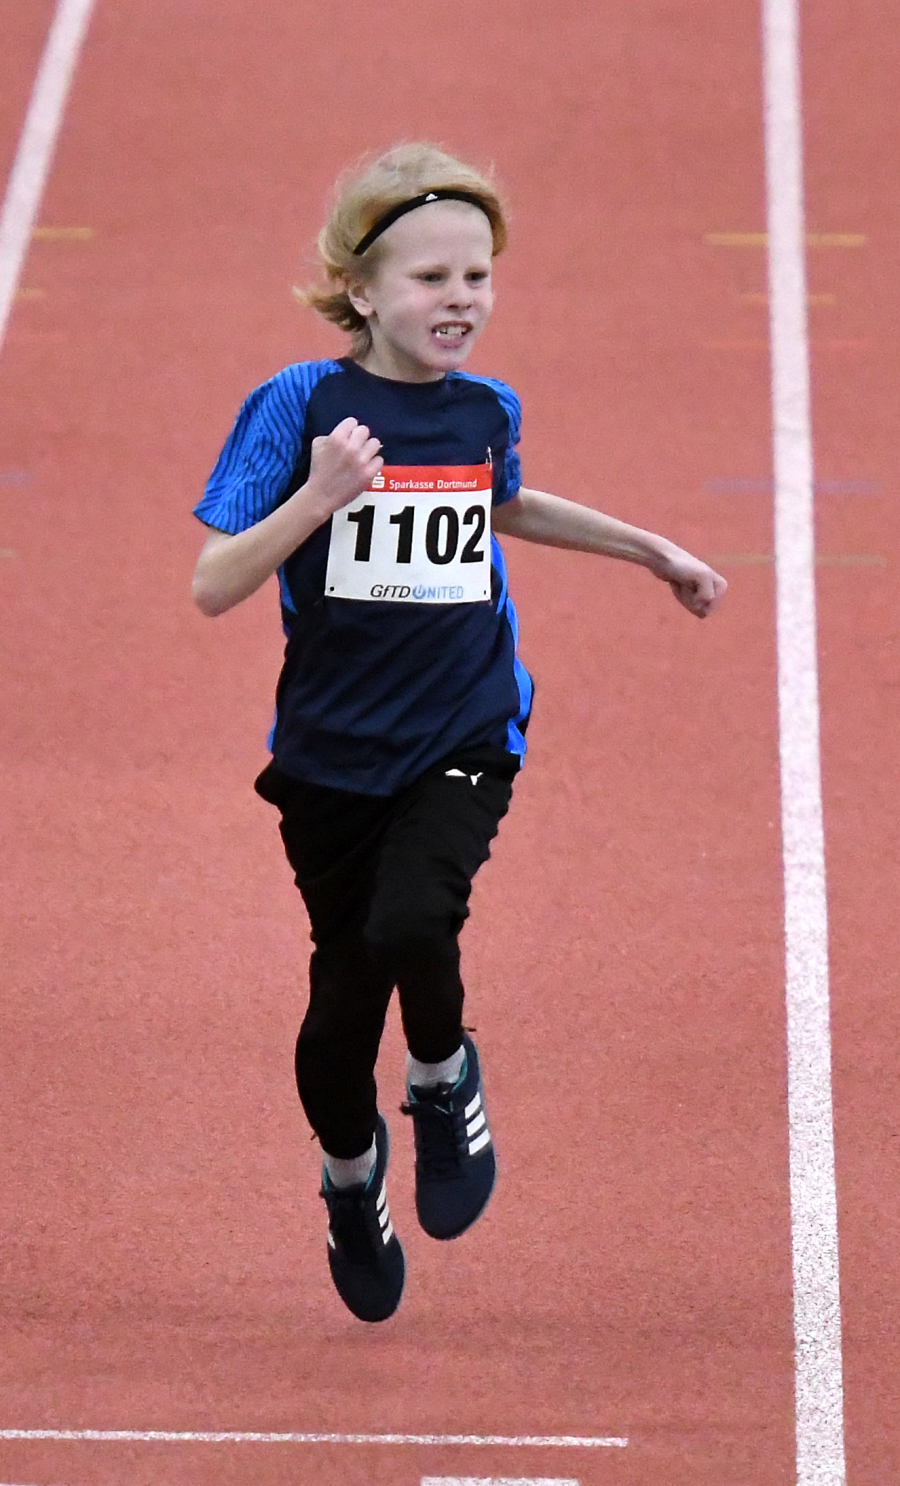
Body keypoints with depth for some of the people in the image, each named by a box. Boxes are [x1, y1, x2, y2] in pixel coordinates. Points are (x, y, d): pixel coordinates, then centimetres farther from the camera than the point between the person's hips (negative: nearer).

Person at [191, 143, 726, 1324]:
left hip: (465, 739, 1)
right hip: (333, 750, -1)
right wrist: (319, 496, -30)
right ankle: (352, 1174, 38)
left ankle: (444, 1078, 6)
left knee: (410, 924, -26)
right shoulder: (300, 406, -13)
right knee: (344, 996, 7)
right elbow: (214, 586, -17)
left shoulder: (486, 410, 0)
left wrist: (651, 549, 28)